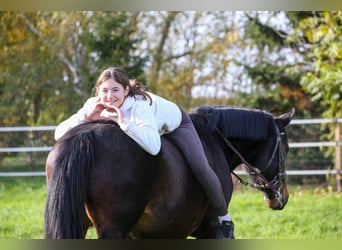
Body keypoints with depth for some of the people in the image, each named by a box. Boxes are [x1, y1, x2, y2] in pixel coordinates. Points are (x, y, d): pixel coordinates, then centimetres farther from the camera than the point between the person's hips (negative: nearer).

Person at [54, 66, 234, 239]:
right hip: (142, 128, 5)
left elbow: (153, 146, -60)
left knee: (199, 167, -18)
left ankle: (224, 218, 4)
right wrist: (86, 117, -51)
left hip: (175, 124, -5)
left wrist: (124, 122, -63)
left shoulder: (140, 104, -45)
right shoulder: (95, 106, -30)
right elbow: (59, 134, -37)